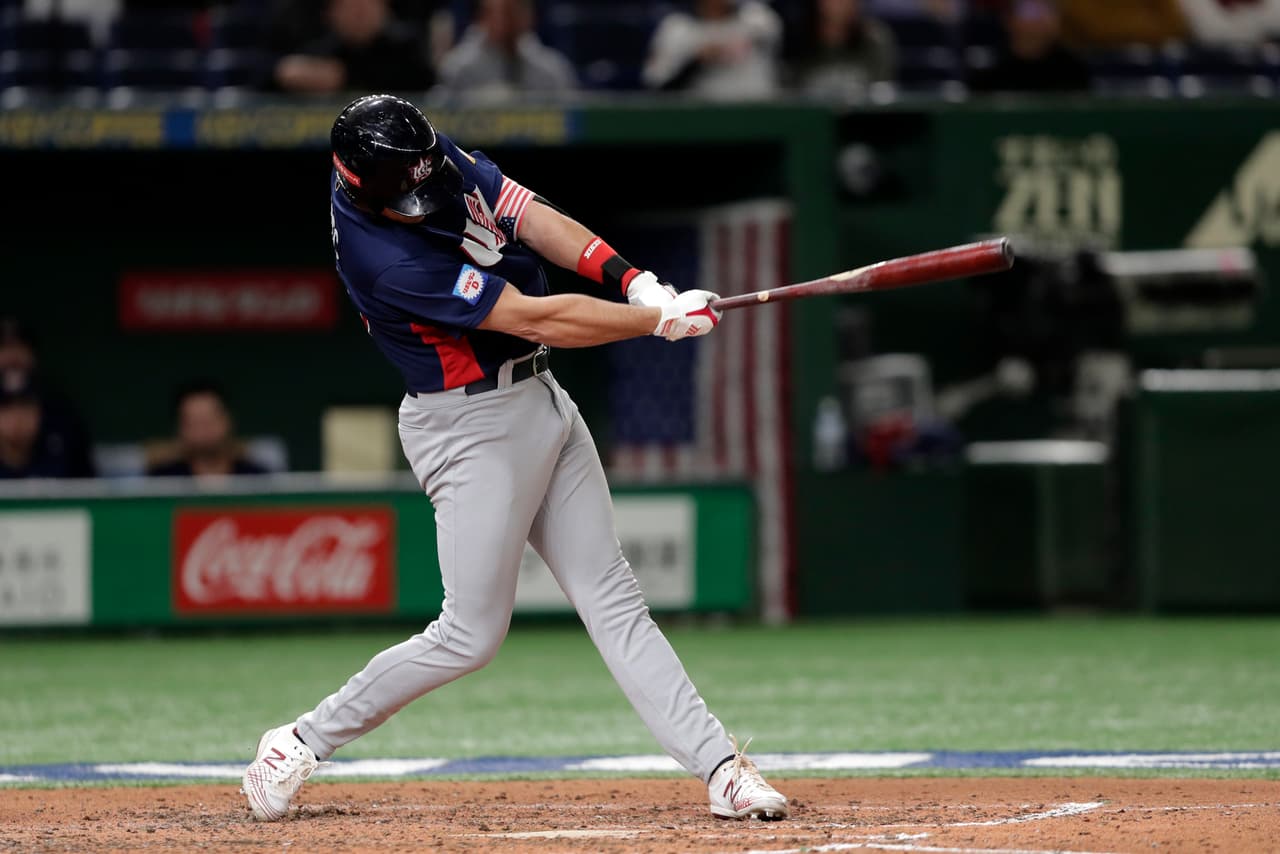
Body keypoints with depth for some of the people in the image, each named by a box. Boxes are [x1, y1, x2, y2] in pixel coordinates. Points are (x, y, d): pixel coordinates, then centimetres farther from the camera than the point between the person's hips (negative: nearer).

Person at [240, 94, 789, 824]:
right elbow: (539, 320, -26)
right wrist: (664, 319, -19)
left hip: (541, 401, 8)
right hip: (471, 428, -8)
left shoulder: (437, 158, -6)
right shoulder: (387, 259, -29)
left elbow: (532, 218, -3)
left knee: (613, 599, 5)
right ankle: (302, 744, 10)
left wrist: (633, 281, -18)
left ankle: (719, 768, 1)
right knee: (471, 635, -4)